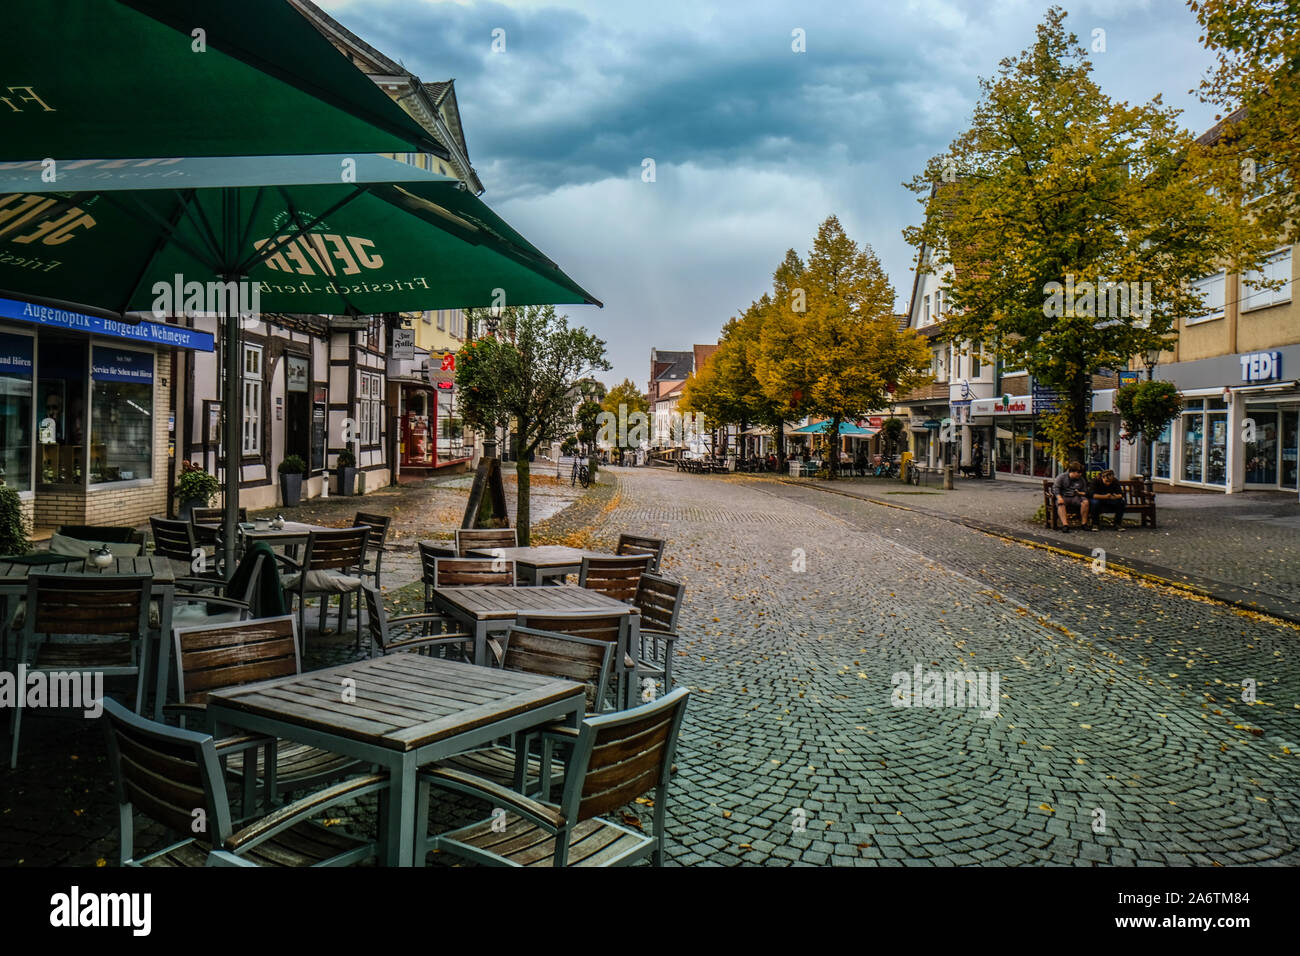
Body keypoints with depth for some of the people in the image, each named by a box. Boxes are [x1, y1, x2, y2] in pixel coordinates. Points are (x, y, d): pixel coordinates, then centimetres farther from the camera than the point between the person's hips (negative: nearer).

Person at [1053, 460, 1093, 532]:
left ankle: (1084, 523, -18)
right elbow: (1055, 488, -6)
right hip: (1063, 496, -3)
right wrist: (1059, 497, -24)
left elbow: (1085, 492, 18)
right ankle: (1065, 524, -49)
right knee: (1060, 503, -38)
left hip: (1075, 497, 3)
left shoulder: (1081, 480, 14)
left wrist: (1080, 493, -9)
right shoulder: (1061, 477, 3)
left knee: (1085, 501, -27)